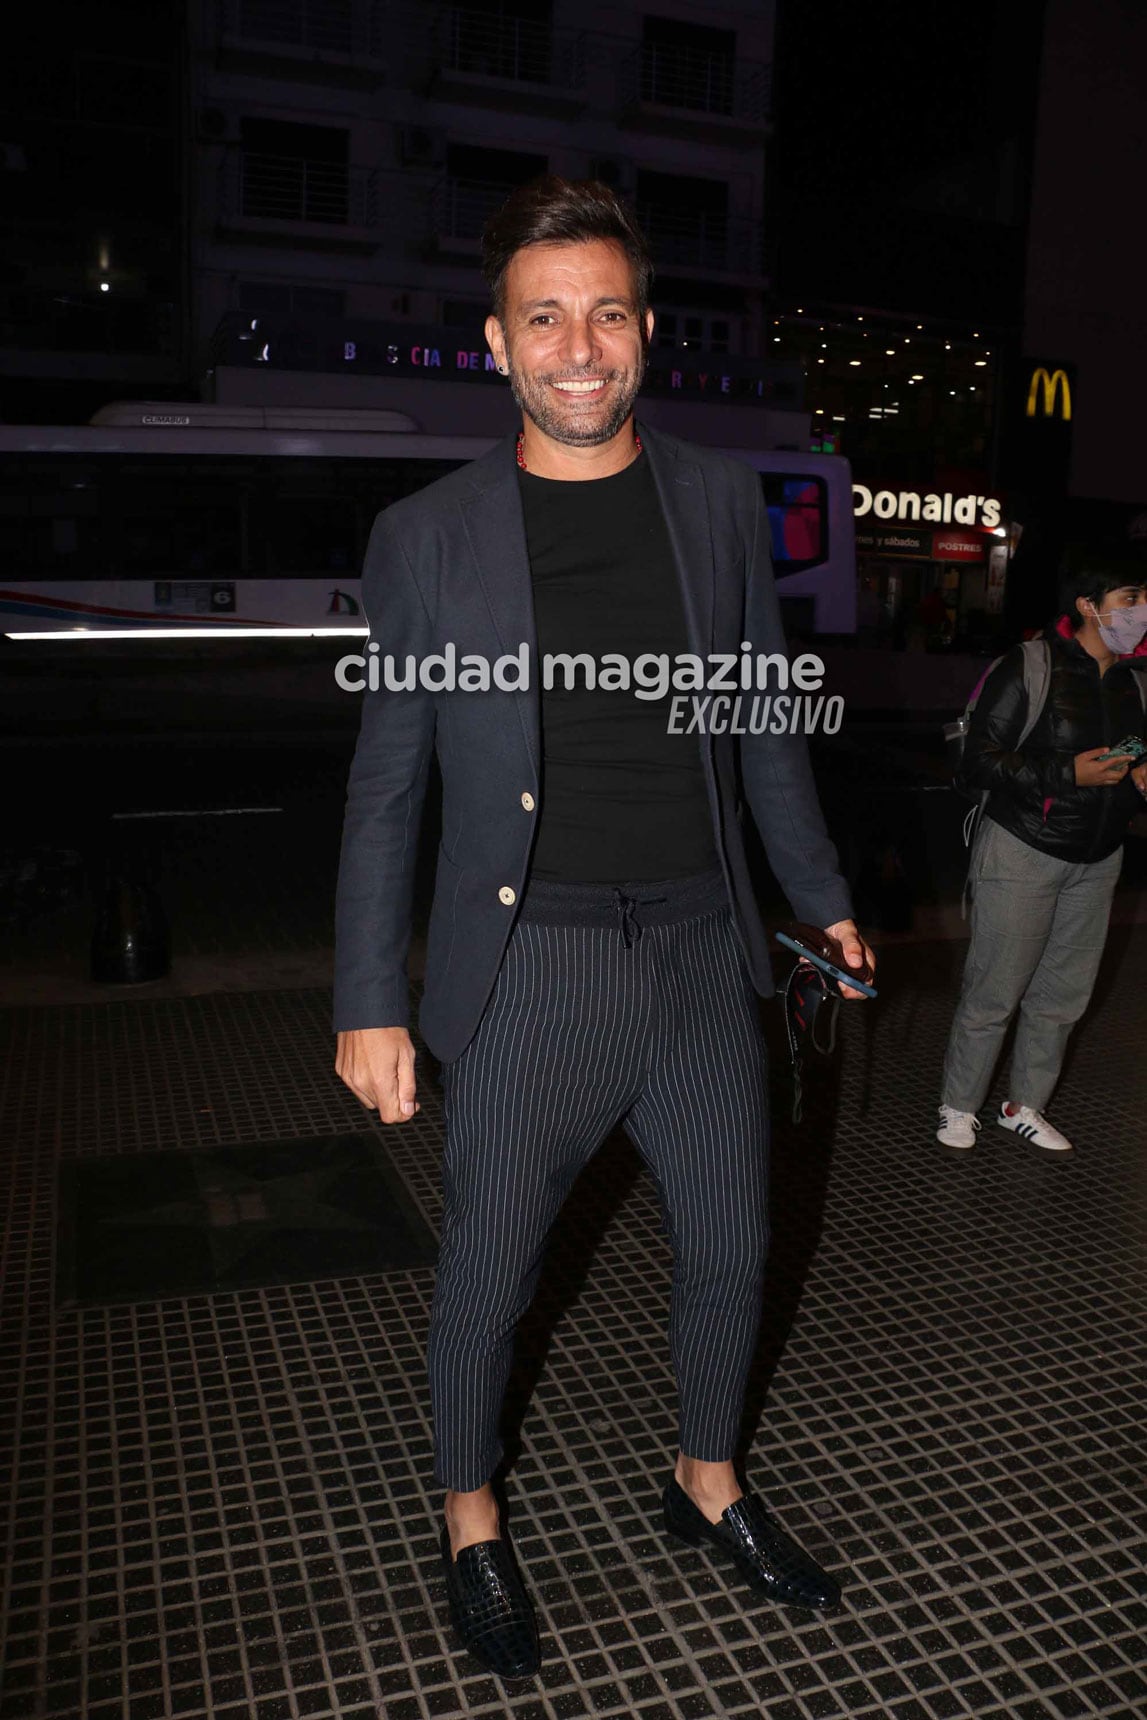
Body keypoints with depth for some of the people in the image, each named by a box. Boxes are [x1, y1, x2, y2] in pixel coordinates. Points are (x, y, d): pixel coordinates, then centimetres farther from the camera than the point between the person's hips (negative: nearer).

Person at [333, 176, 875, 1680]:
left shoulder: (723, 502, 4)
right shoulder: (427, 537, -4)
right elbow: (386, 784, -1)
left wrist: (821, 893, 18)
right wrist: (370, 1004, -3)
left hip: (701, 951, 4)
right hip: (527, 972, -3)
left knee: (730, 1248, 16)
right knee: (486, 1276, 10)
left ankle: (710, 1484, 45)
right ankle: (472, 1522, 39)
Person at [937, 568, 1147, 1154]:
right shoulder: (1029, 668, -11)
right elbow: (979, 763, -15)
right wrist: (1068, 774, -23)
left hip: (1096, 862, 6)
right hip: (1023, 853, -6)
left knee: (1062, 995, 12)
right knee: (993, 993, -1)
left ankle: (1024, 1105, 29)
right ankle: (958, 1107, 16)